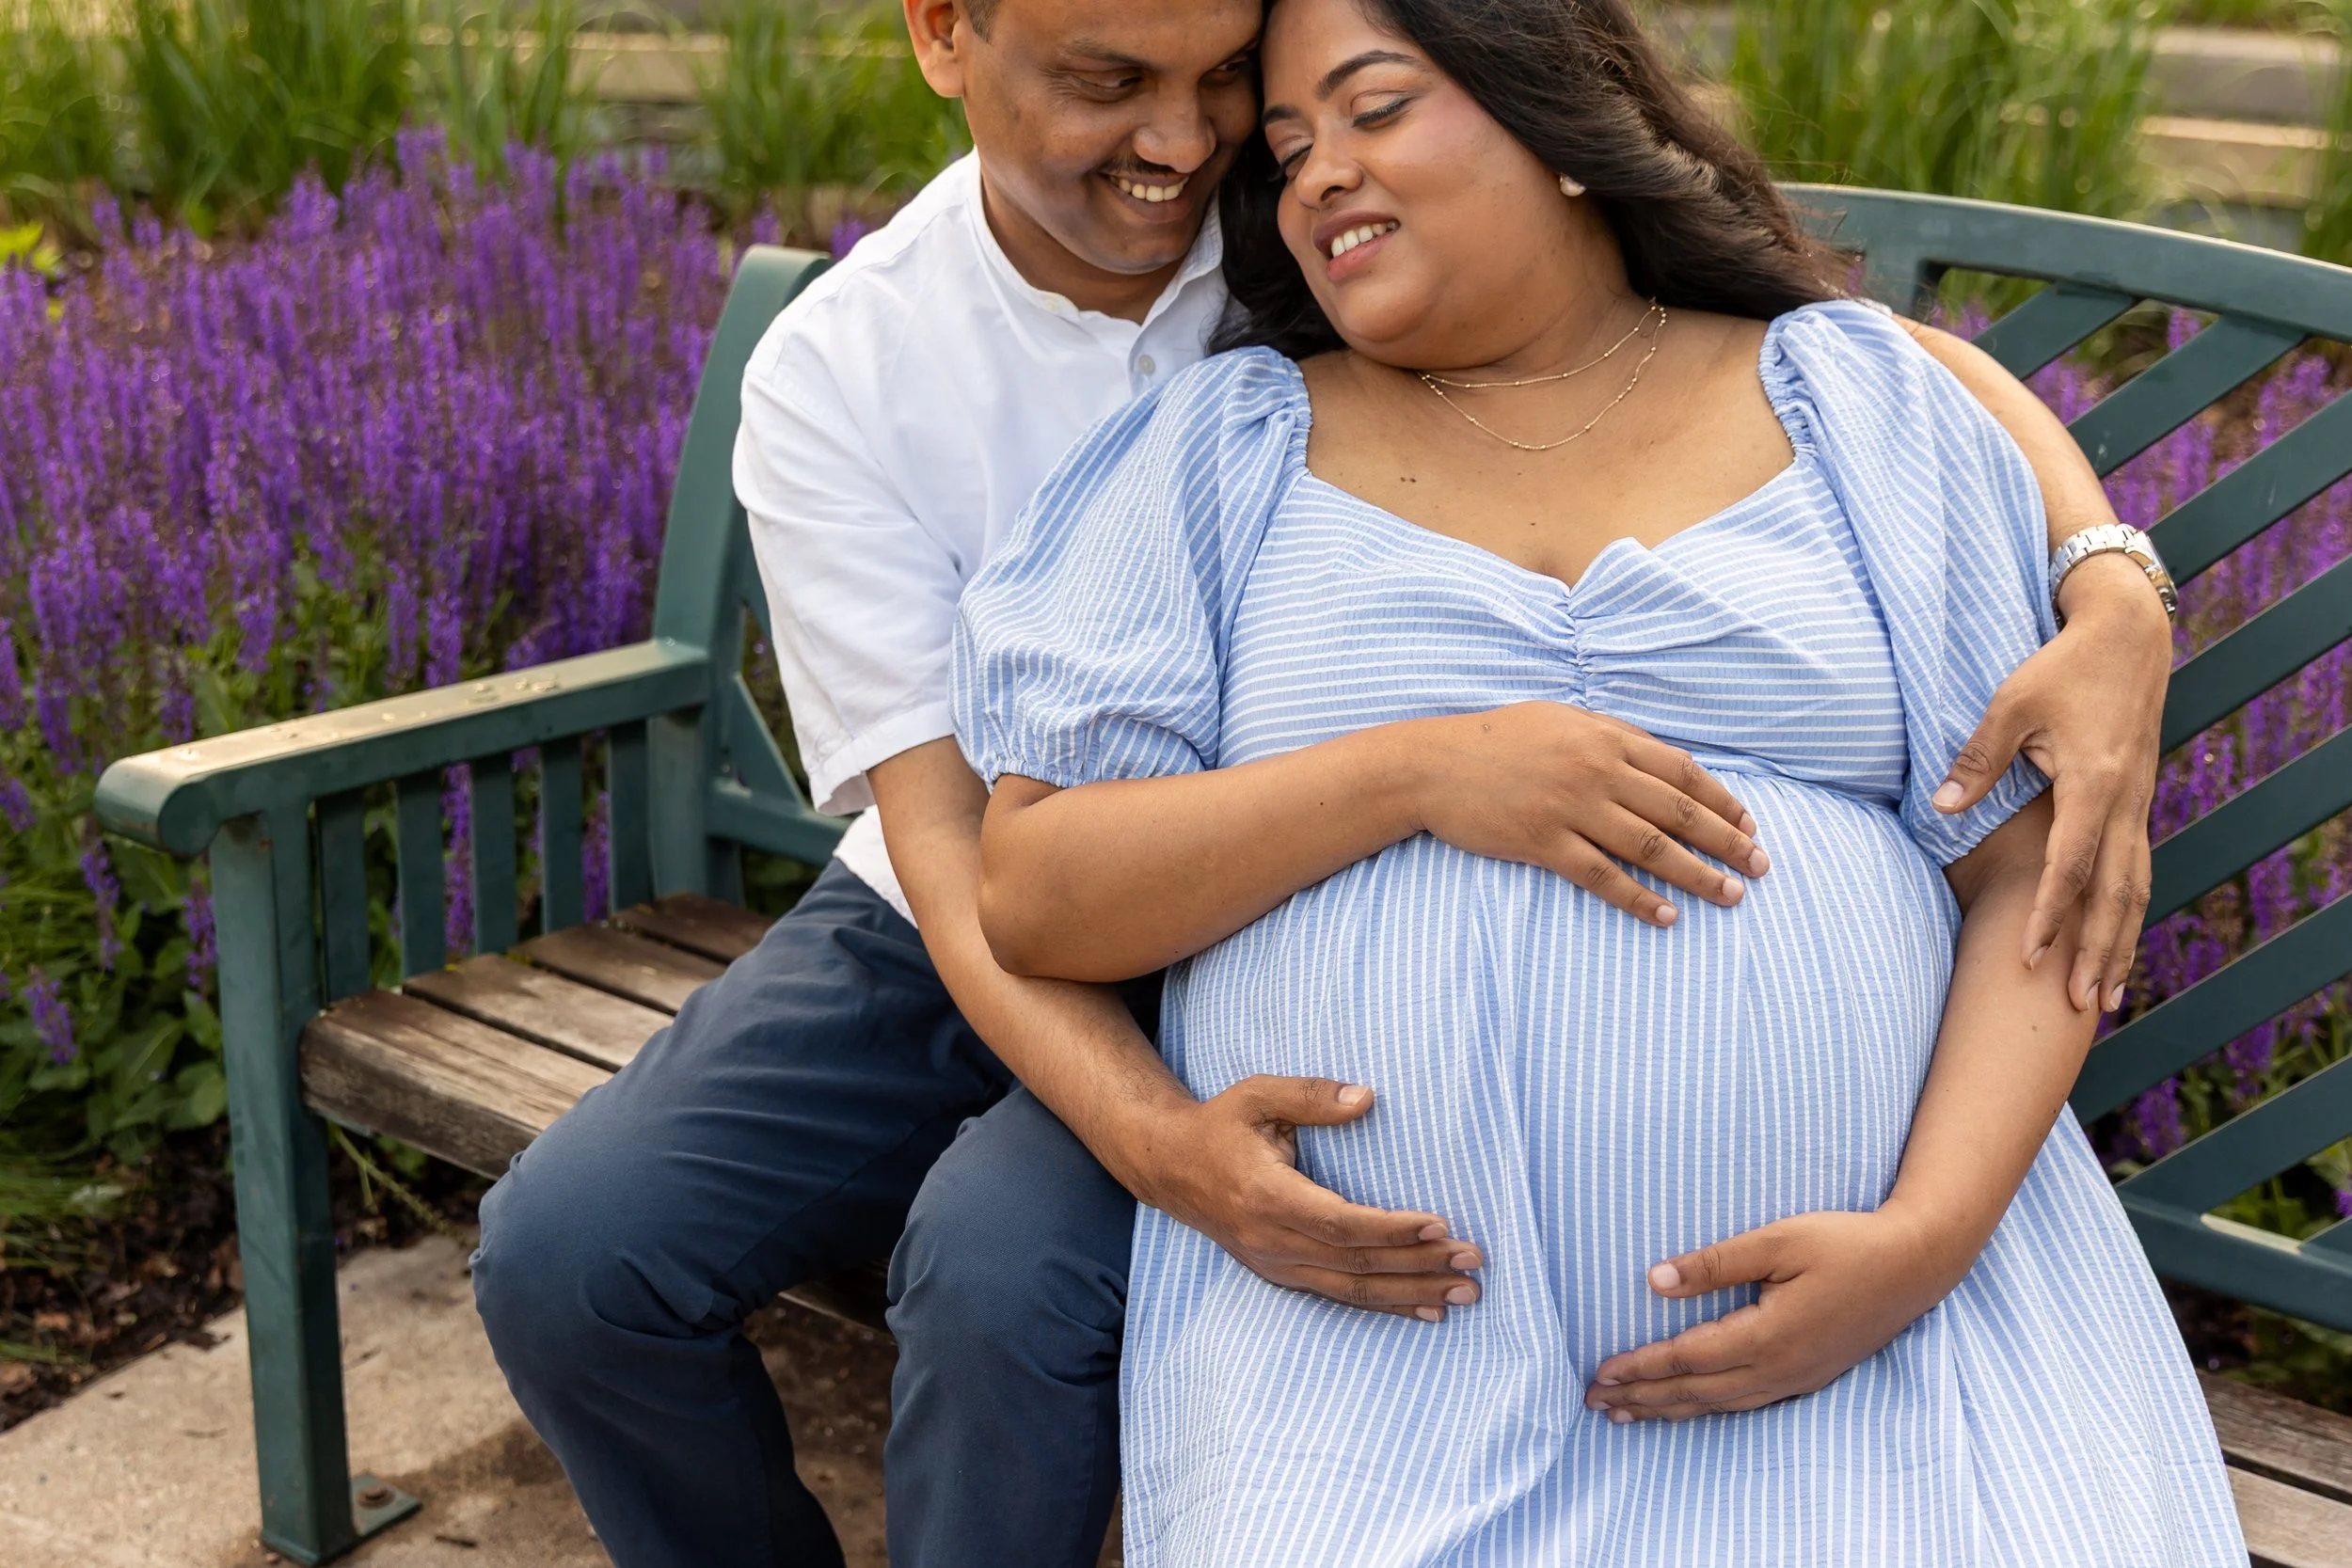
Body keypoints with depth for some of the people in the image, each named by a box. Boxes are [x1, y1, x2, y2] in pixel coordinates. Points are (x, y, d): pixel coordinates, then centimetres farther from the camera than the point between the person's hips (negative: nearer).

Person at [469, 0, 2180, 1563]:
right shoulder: (836, 379, -13)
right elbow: (950, 841, -20)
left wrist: (2114, 593, -36)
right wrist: (1154, 1136, -39)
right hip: (957, 938, 2)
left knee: (1008, 1264, -30)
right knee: (566, 1250, -15)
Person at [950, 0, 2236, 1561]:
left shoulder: (1853, 399, 9)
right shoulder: (1235, 443, 9)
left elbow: (2037, 876, 4)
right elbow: (1029, 899, 0)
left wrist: (1929, 1232, -12)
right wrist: (1417, 770, -12)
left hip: (1861, 1275, 1)